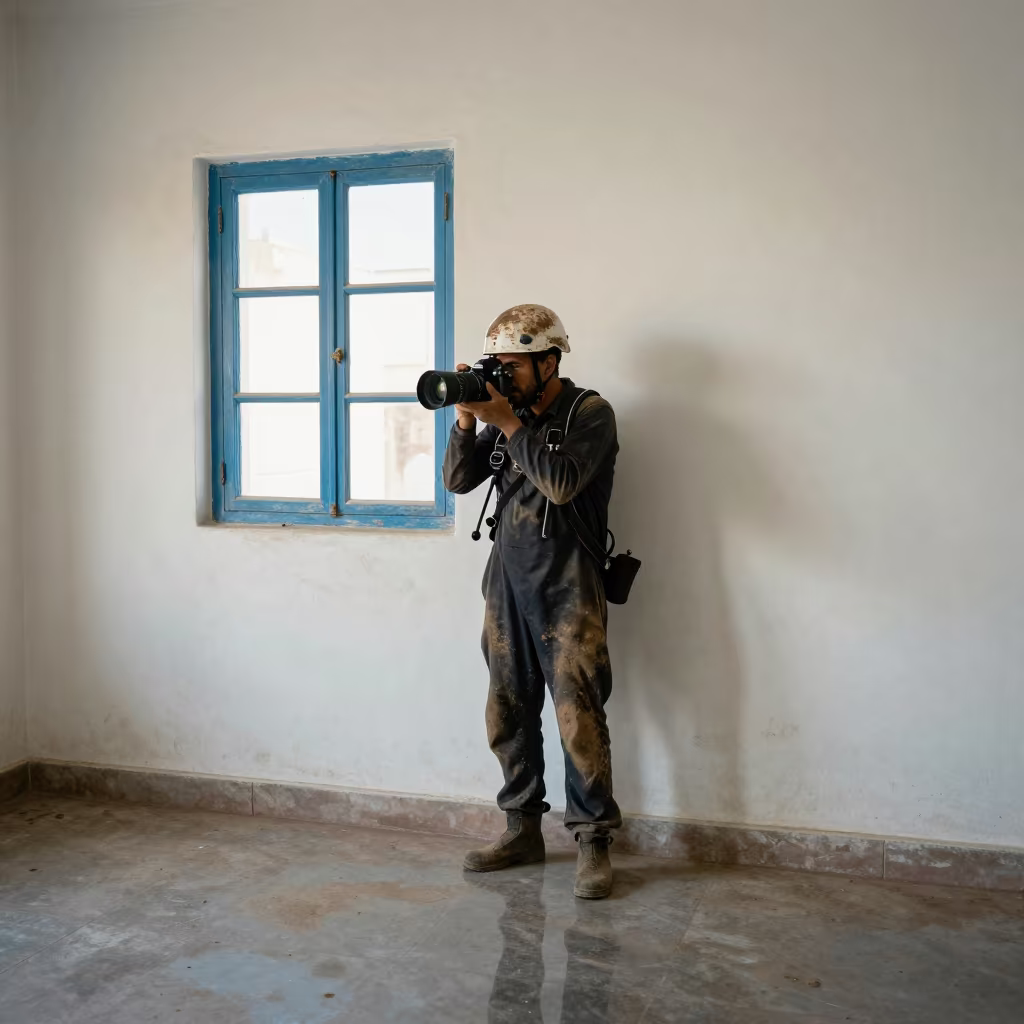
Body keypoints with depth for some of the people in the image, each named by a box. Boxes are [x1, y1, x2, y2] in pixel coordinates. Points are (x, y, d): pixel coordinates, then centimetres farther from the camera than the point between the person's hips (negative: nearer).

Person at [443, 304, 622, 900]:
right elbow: (458, 480, 8)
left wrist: (508, 422, -18)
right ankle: (523, 831, 24)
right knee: (508, 714, 10)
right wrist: (467, 419, -7)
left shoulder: (590, 413, -6)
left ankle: (594, 841, 6)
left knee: (580, 717, -7)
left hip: (567, 592, -6)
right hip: (508, 583, 6)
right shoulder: (506, 413, 11)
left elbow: (562, 483, -22)